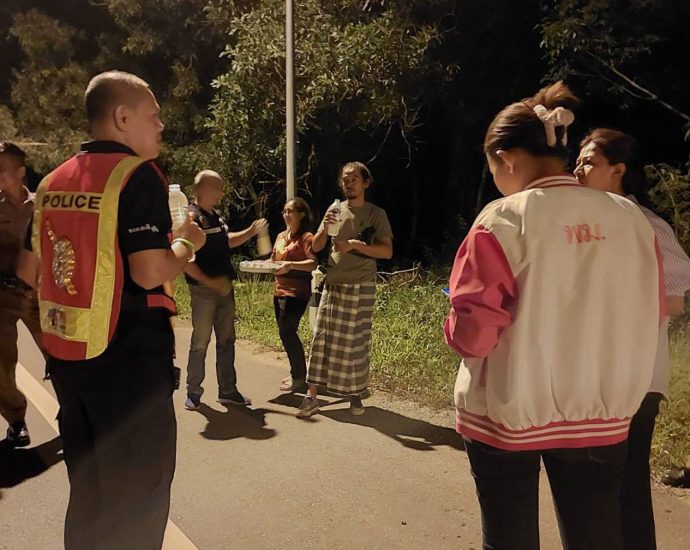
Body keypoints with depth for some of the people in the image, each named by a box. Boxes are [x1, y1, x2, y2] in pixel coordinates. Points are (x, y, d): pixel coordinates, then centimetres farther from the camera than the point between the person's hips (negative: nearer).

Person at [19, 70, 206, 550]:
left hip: (68, 356, 8)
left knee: (88, 488, 21)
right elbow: (151, 273, -21)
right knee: (138, 492, 7)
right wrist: (186, 243, -3)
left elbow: (30, 269, 15)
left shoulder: (54, 181, 10)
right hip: (128, 359, -8)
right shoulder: (138, 175, -13)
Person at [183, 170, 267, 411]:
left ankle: (228, 391, 21)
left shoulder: (215, 216, 12)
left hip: (225, 288, 8)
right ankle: (193, 393, 16)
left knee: (226, 341, 12)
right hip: (203, 290, -8)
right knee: (200, 343, 2)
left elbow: (226, 242, 28)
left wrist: (251, 232, 15)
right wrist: (209, 281, -20)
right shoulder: (192, 217, -13)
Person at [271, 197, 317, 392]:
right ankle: (297, 373, 25)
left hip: (296, 292, -8)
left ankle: (298, 377, 6)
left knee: (287, 332, -8)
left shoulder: (306, 237, -8)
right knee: (286, 333, 12)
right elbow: (273, 260, 22)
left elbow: (313, 263, -19)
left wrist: (291, 264, -32)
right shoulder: (281, 236, 16)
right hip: (280, 290, 8)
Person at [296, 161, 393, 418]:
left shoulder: (376, 214, -1)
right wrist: (325, 228, -12)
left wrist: (355, 245, -19)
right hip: (333, 285, 3)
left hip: (361, 288, -3)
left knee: (356, 343, 4)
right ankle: (311, 397, 4)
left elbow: (387, 251, -10)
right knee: (322, 338, 0)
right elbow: (316, 247, 8)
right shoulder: (335, 210, 9)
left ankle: (355, 395, 19)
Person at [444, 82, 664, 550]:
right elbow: (650, 317, 8)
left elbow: (472, 333, -18)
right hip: (601, 416, 4)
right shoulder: (631, 218, -3)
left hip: (510, 413, -4)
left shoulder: (503, 220, -16)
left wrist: (454, 328, 4)